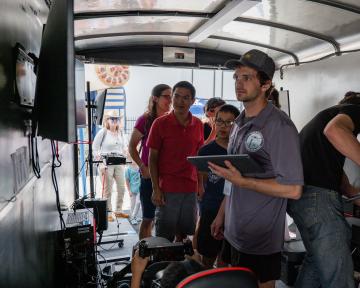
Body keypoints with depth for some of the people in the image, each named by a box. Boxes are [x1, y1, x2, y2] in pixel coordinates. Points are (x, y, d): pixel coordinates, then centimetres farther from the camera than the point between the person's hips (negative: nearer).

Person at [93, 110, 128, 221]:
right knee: (107, 190, 0)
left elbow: (124, 146, 22)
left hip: (119, 164, 6)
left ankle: (118, 210, 24)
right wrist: (101, 164, -13)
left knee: (121, 188, 9)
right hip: (106, 165, -6)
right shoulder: (103, 132, -6)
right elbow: (95, 149, -7)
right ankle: (108, 212, 11)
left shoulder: (120, 132, 10)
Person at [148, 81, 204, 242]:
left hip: (190, 189, 4)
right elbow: (152, 158, -4)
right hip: (167, 190, -3)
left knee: (184, 234, 14)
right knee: (164, 238, 5)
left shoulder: (198, 125, 5)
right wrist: (156, 189, -9)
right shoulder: (160, 123, -6)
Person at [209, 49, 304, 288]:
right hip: (233, 233, 8)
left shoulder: (280, 126, -18)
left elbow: (293, 189, -22)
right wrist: (221, 215, 14)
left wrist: (242, 181, -23)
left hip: (260, 240, -7)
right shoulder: (239, 124, 9)